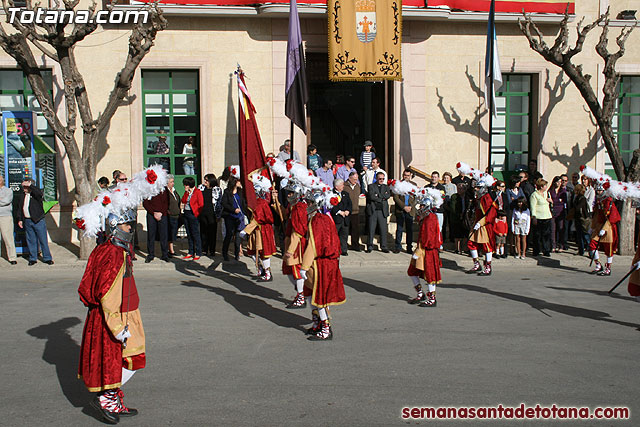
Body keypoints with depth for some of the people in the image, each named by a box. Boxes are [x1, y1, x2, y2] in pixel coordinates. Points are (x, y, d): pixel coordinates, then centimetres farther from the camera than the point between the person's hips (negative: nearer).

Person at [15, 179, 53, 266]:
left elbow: (39, 193, -29)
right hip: (27, 221, 5)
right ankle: (33, 259, 18)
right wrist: (19, 219, 9)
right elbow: (18, 208, 17)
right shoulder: (21, 195, 12)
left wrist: (29, 185, -23)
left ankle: (47, 258, 7)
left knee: (43, 240, -1)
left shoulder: (36, 194, -3)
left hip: (38, 220, -5)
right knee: (31, 240, 8)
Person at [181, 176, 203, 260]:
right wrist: (186, 192, -3)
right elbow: (183, 201, 5)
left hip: (193, 215, -7)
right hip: (186, 214, 7)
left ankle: (198, 253, 0)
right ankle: (191, 252, 17)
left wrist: (196, 214, -10)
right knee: (189, 234, 10)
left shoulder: (197, 192, -8)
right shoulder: (186, 192, 13)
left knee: (195, 234, -5)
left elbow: (201, 205, -9)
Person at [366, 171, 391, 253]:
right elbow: (371, 196, -10)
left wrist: (378, 195, -8)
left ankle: (383, 247, 10)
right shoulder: (371, 186, 7)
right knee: (371, 229, -1)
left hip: (383, 211, 2)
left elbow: (388, 195, -3)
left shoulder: (386, 187, 16)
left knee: (383, 229, 2)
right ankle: (370, 246, 7)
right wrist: (382, 198, -6)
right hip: (373, 210, -2)